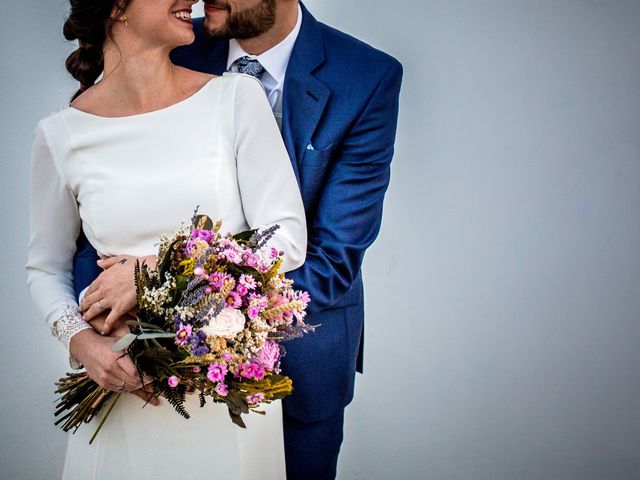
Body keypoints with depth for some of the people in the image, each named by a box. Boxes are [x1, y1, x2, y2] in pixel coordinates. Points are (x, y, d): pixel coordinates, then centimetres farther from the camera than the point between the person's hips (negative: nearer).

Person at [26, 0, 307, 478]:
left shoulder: (236, 97, -7)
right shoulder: (61, 135, -3)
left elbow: (287, 240, -9)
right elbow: (45, 267, 8)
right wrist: (79, 338, -11)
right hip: (124, 379, 0)